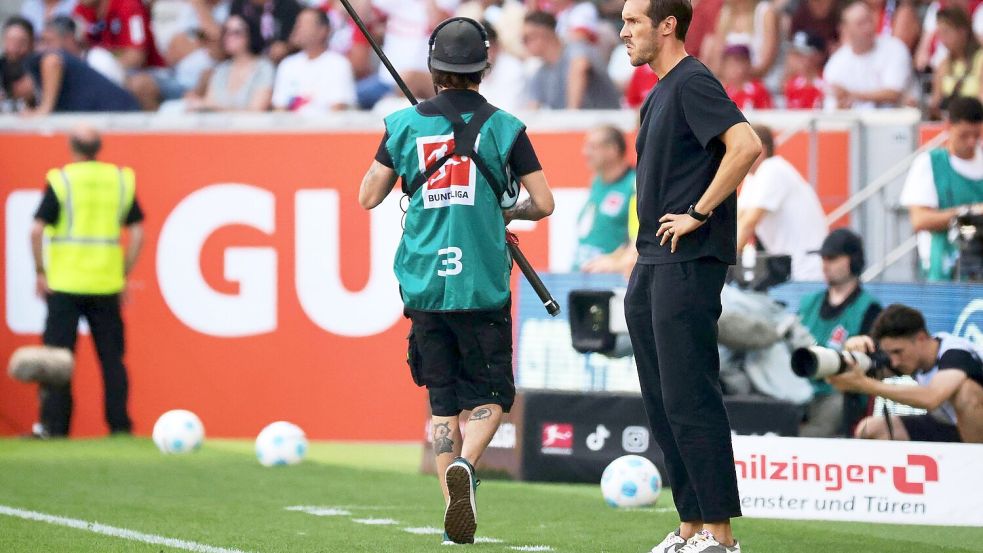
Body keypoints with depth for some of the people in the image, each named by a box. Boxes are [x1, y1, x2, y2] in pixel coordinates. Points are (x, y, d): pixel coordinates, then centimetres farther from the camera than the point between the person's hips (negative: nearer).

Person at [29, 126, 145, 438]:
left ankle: (55, 426, -1)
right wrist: (124, 275, 10)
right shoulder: (121, 180, 5)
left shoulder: (61, 180, -4)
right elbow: (137, 233, 3)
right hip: (106, 284, 2)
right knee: (112, 358, 9)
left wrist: (40, 272, -2)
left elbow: (37, 230, -11)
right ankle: (120, 425, 7)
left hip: (64, 284, -2)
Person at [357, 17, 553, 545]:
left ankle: (454, 509, 4)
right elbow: (543, 203, -1)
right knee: (490, 395, 8)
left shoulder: (405, 125, 3)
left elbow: (367, 197, 6)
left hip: (425, 283, 2)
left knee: (442, 400, 12)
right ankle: (464, 463, -21)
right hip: (482, 284, -2)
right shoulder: (502, 127, -1)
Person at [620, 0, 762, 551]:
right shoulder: (660, 92, 19)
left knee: (690, 399, -11)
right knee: (664, 402, 12)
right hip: (653, 263, 11)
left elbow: (746, 145, -25)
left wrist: (698, 214, -20)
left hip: (690, 262, -11)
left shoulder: (693, 82, -11)